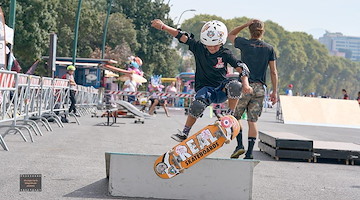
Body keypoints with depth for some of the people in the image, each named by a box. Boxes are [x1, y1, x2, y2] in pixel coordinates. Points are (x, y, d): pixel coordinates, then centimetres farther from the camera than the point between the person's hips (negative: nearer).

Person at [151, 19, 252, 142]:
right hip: (205, 87, -1)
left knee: (235, 85, -32)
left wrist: (246, 84, -24)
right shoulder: (198, 48, -2)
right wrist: (163, 27, -14)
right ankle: (184, 133, -17)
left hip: (221, 88, 1)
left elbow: (241, 67, -8)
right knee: (198, 104, -33)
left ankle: (230, 116, -13)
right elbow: (182, 37, -5)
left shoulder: (225, 54, -4)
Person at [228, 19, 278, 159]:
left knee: (235, 117, 10)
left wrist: (246, 24, 10)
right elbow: (273, 72, 5)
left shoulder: (244, 44, -1)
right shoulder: (269, 49, 5)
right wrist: (274, 92, 10)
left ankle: (240, 145, -5)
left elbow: (231, 35, 20)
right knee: (252, 120, 4)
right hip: (260, 88, 2)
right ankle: (249, 153, 0)